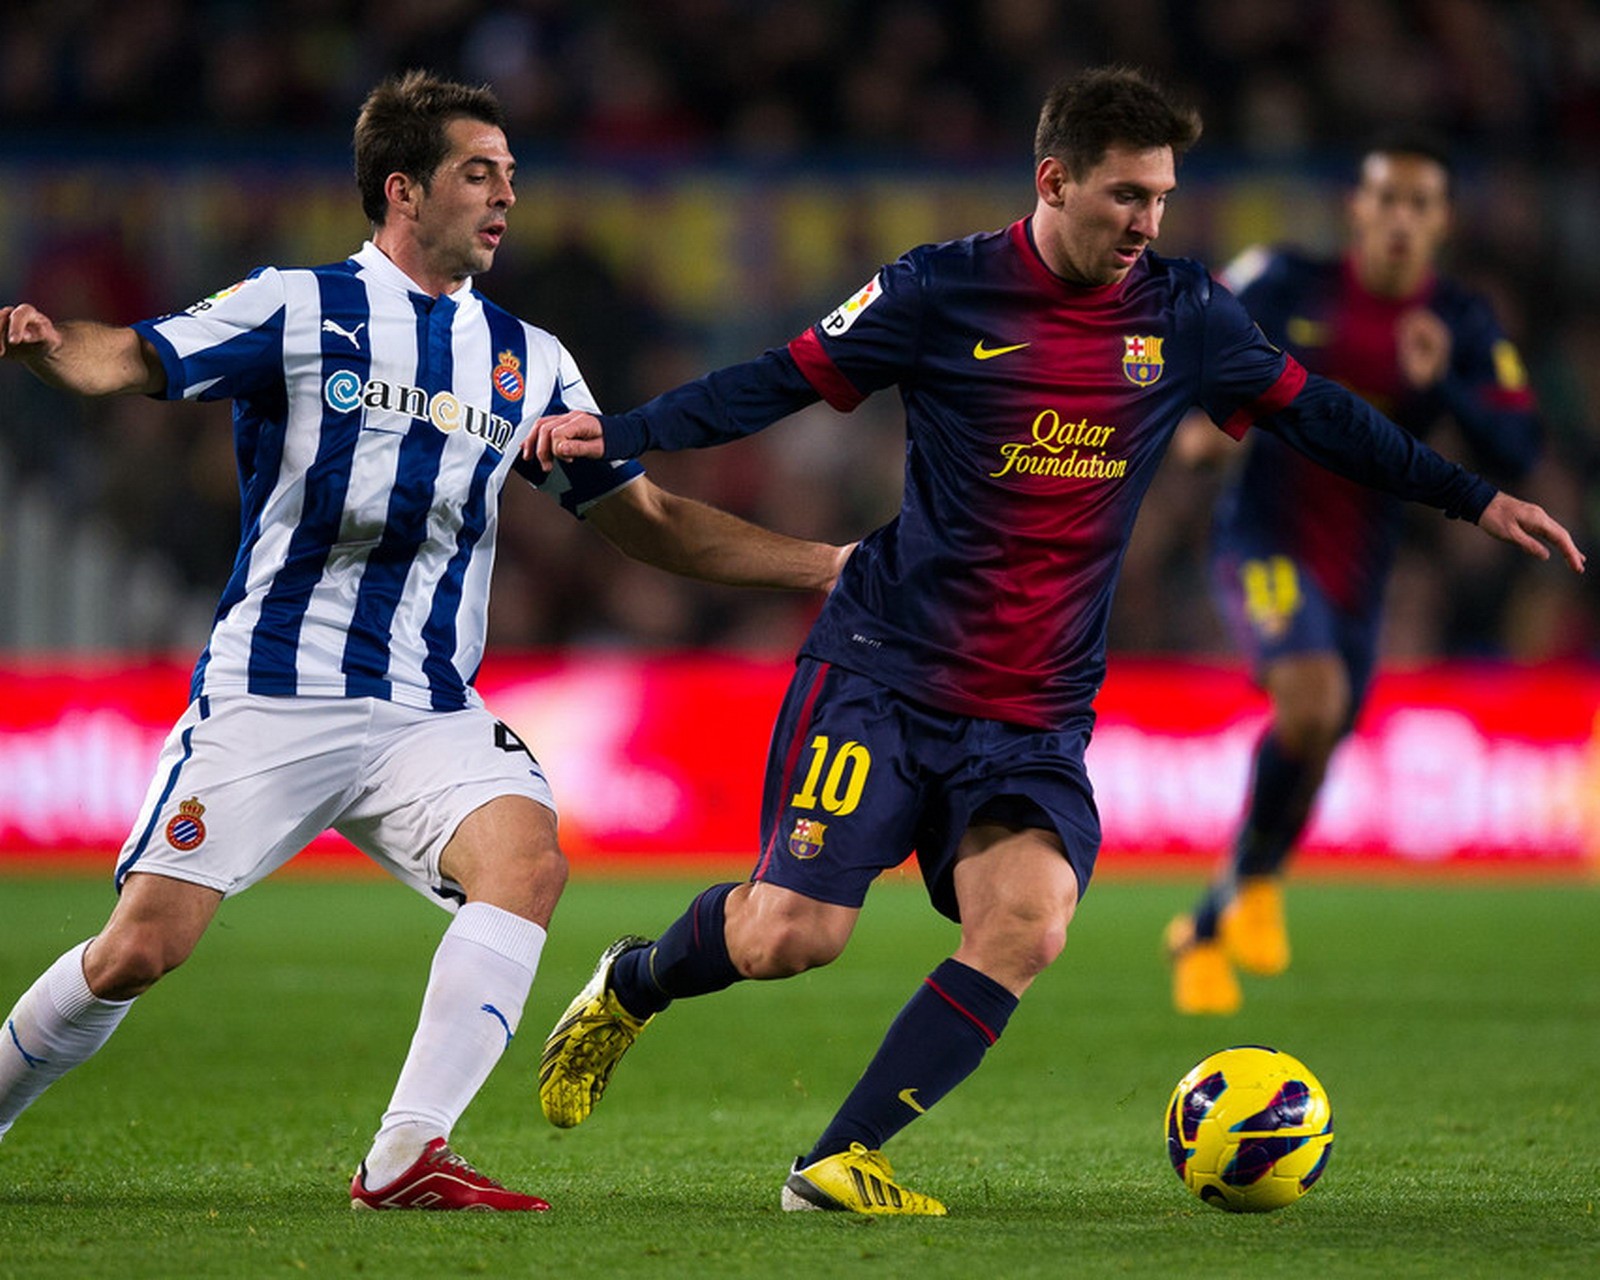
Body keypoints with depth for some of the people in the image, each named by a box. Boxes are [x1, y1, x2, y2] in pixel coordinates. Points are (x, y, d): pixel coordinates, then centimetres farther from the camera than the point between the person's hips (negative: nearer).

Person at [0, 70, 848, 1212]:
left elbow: (643, 518, 18)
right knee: (143, 948, -8)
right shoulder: (296, 309, 0)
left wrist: (826, 564, 10)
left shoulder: (526, 360, 13)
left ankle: (408, 1160, -25)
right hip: (269, 694, -3)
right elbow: (126, 359, -11)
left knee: (527, 858, -25)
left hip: (428, 712, 3)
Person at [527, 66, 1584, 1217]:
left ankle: (837, 1164, -12)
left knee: (1029, 924, -22)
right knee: (793, 930, -14)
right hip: (884, 673, -3)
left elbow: (1311, 413, 17)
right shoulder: (943, 291, -5)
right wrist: (617, 433, -10)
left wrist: (1476, 499, 18)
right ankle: (631, 985, 21)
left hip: (1037, 713, 3)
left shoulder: (1184, 314, 5)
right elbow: (783, 382, 1)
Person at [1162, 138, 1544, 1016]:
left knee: (1304, 759, 11)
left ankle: (1205, 931, 35)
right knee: (1313, 696, -31)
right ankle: (1255, 880, -9)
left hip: (1356, 577, 4)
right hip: (1264, 539, -4)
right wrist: (1200, 412, -8)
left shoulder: (1464, 328, -2)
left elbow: (1515, 451, -10)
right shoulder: (1289, 284, -6)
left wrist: (1440, 386, -25)